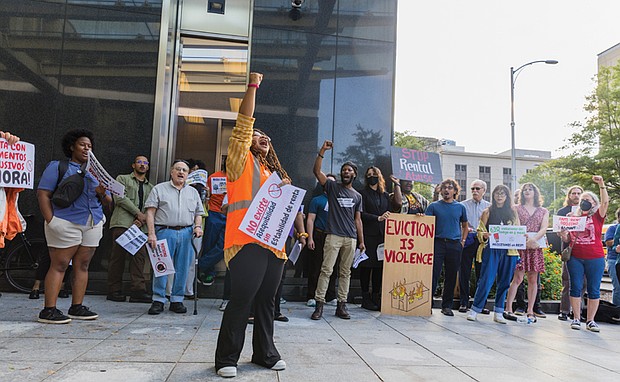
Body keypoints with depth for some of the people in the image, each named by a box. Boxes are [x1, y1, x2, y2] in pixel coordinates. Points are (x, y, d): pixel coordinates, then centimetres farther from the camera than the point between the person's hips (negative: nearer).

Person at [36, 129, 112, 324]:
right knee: (59, 265, -5)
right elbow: (43, 193, -5)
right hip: (66, 223, -5)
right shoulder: (57, 167, 5)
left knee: (82, 266, 7)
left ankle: (77, 307, 14)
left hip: (93, 225, 6)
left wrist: (103, 194, -7)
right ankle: (49, 311, -2)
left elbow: (108, 201, 17)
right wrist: (51, 221, -15)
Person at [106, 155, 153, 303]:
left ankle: (138, 290, -8)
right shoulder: (122, 179, 13)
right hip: (122, 223, -3)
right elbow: (120, 198, -2)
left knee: (140, 256, -6)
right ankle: (114, 290, 2)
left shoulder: (150, 187, 23)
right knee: (118, 256, -4)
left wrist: (142, 220, -7)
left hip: (140, 226, 3)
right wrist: (138, 213, -8)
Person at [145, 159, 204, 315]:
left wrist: (198, 226, -1)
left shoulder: (193, 192, 20)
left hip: (186, 233, 3)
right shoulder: (159, 189, 9)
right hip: (164, 232, -3)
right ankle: (158, 300, 6)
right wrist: (151, 234, -9)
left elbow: (198, 213, 20)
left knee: (182, 268, 3)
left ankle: (177, 300, 13)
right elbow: (150, 212, 1)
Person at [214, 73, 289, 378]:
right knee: (241, 300, -8)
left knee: (266, 301, 11)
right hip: (247, 240, -7)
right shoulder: (241, 160, 7)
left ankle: (265, 353, 23)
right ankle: (226, 358, 5)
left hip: (273, 243, 7)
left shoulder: (273, 172, 26)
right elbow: (244, 123, -4)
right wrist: (253, 85, -4)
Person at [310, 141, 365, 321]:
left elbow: (358, 220, 16)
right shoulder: (333, 187, 8)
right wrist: (323, 150, -13)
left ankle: (341, 305, 12)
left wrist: (361, 241, 11)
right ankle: (319, 304, -7)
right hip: (333, 236, -3)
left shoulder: (357, 196, 18)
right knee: (326, 269, -9)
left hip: (351, 239, 4)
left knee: (345, 272, 6)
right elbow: (316, 170, -4)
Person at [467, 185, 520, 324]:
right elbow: (480, 231, 5)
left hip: (509, 251, 3)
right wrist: (485, 235, -16)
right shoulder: (487, 212, 6)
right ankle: (475, 310, 0)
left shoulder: (513, 211, 13)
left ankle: (498, 313, 14)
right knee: (486, 280, -9)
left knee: (504, 281, 5)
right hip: (491, 249, -3)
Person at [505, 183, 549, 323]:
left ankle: (530, 311, 10)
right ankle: (508, 309, -8)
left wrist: (534, 239, -18)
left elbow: (544, 228, 1)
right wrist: (525, 239, -17)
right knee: (518, 278, -10)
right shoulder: (517, 208, 11)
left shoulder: (543, 211, 16)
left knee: (533, 279, 4)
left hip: (535, 247, 3)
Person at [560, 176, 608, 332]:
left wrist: (601, 184, -22)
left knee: (593, 290, 3)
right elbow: (567, 240, 15)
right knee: (575, 288, 3)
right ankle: (576, 318, 10)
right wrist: (563, 235, -8)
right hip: (575, 258, 2)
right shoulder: (573, 217, 10)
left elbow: (605, 202, -14)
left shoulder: (597, 216, 4)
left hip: (595, 259, -2)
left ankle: (590, 320, 11)